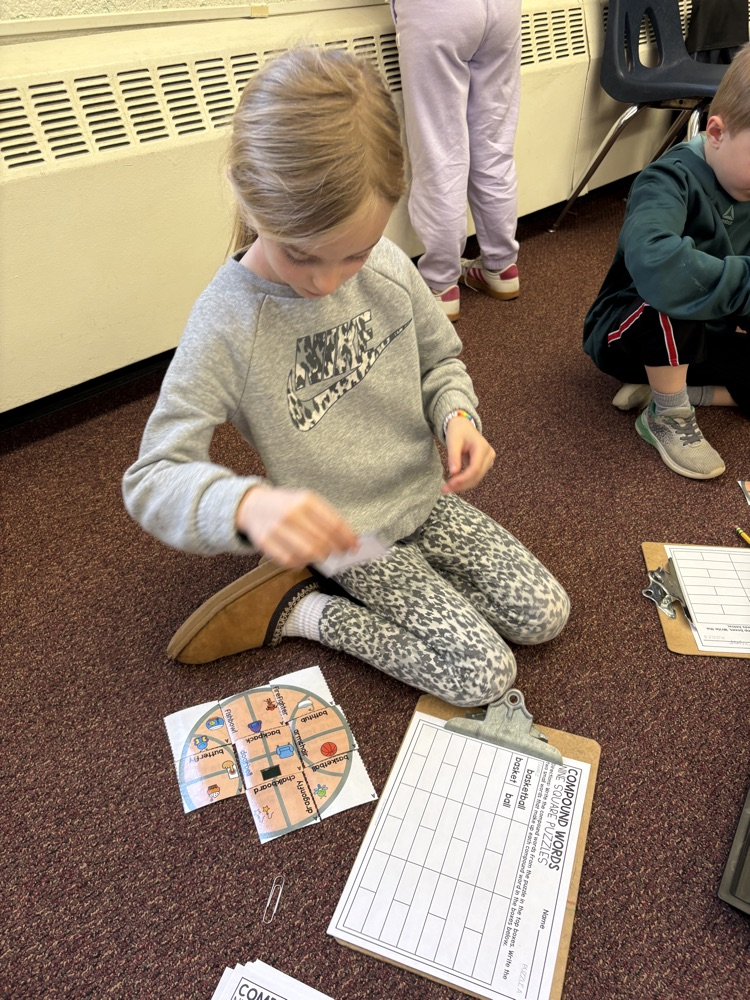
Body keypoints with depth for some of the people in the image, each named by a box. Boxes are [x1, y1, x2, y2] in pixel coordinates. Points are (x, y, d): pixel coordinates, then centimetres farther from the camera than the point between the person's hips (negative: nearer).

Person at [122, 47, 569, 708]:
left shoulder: (389, 267, -11)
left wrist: (458, 415, -16)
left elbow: (441, 361, 7)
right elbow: (152, 478, -23)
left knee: (546, 615, 7)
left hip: (426, 498, 6)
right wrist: (246, 502, -44)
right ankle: (299, 608, 4)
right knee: (486, 677, -8)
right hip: (346, 540, -5)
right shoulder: (225, 323, -23)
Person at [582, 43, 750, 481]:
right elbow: (654, 265, -47)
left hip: (704, 338, 7)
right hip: (628, 330, -7)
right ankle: (667, 416, -14)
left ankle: (665, 385, 2)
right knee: (674, 295, -38)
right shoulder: (672, 181, -24)